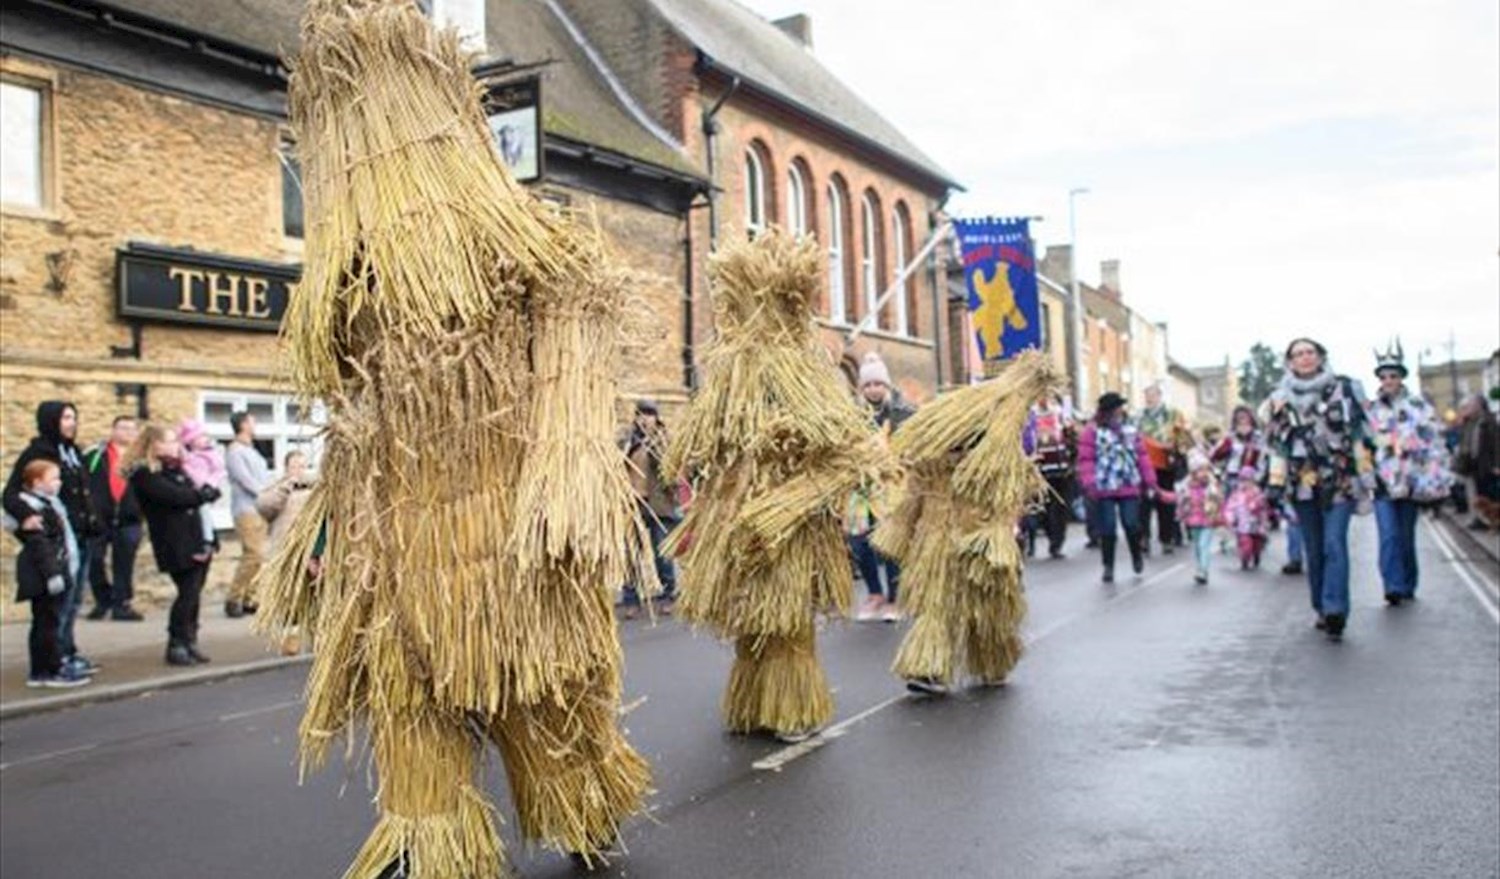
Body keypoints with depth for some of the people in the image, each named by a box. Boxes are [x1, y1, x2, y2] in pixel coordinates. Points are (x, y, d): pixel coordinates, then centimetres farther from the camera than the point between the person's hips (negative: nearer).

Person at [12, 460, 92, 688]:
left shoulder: (49, 503, 17)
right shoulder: (32, 508, -15)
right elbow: (39, 545, -22)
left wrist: (61, 571, 24)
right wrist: (52, 573, -24)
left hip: (56, 572, 10)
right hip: (43, 577, -10)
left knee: (45, 623, 13)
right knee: (46, 622, -5)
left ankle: (40, 671, 19)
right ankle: (51, 670, 0)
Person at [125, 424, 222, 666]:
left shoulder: (175, 469, 20)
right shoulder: (145, 474, -8)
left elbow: (193, 493, 18)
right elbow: (174, 496, -17)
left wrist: (205, 492, -5)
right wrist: (204, 494, -3)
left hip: (195, 542, 8)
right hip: (176, 546, -8)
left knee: (193, 594, 9)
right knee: (188, 593, -7)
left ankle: (189, 642, 16)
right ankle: (176, 645, 3)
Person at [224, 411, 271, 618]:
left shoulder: (252, 450, 20)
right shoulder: (235, 451, -8)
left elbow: (264, 477, 18)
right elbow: (247, 481, -14)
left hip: (259, 509, 9)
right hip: (246, 510, -9)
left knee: (255, 555, 8)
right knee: (254, 555, -14)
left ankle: (248, 599, 13)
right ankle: (233, 600, -6)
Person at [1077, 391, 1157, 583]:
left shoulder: (1130, 429, 10)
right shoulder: (1092, 431, -3)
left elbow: (1142, 455, 11)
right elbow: (1086, 459, -8)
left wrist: (1150, 480, 9)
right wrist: (1089, 483, -18)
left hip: (1129, 487, 3)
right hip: (1104, 489, -3)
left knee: (1131, 524, 1)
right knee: (1107, 529, 1)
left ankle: (1137, 556, 28)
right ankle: (1108, 566, 12)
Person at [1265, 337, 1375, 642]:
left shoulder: (1344, 388, 6)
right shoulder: (1281, 398, 9)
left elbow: (1361, 434, 5)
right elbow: (1277, 444, 9)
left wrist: (1366, 476, 0)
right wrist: (1276, 483, 3)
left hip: (1340, 480, -2)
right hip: (1303, 482, 2)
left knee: (1334, 543, -13)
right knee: (1314, 549, 6)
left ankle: (1335, 610, -16)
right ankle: (1323, 608, 17)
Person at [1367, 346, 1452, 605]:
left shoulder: (1419, 406, 5)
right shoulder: (1371, 410, 9)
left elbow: (1435, 441, 3)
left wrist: (1435, 480, -3)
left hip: (1410, 481, 0)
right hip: (1382, 481, 0)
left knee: (1406, 536, 6)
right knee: (1389, 535, -11)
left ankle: (1408, 586, 18)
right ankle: (1393, 586, -16)